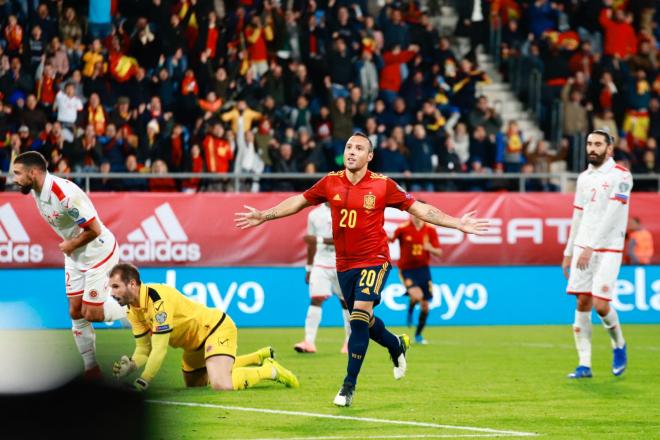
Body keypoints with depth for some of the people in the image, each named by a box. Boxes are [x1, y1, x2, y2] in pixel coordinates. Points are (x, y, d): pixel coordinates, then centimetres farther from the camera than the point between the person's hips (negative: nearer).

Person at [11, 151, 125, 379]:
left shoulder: (65, 194, -32)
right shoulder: (36, 191, -3)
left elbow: (94, 229, -28)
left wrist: (70, 246, -13)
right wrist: (68, 245, -1)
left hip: (98, 252, -8)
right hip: (75, 255, 8)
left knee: (91, 313, -6)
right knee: (76, 313, 6)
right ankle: (91, 369, 15)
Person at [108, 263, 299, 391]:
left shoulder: (158, 298, -33)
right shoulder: (133, 310, -5)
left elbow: (160, 349, -35)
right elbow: (144, 349, -2)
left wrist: (142, 382, -33)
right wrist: (129, 366, -23)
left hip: (217, 328, -10)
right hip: (195, 342, 10)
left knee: (221, 385, -31)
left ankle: (269, 370, -2)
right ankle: (260, 356, 38)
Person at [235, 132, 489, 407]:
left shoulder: (383, 185, -8)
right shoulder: (331, 183, 0)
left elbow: (418, 209, -1)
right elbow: (299, 201, 12)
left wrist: (458, 224, -5)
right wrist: (263, 216, 10)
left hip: (374, 260, -4)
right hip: (344, 263, 4)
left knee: (360, 316, -18)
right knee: (362, 321, 13)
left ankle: (349, 385, -11)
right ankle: (397, 346, 46)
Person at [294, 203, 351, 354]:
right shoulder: (315, 214, 6)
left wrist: (319, 240, -25)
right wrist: (309, 268, 15)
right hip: (321, 263, 2)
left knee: (346, 301, 6)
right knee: (315, 299, -13)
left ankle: (350, 341, 22)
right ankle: (309, 341, -19)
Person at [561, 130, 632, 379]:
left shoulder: (620, 176, -8)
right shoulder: (584, 178, 13)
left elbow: (611, 215, -16)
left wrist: (590, 247, -21)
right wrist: (568, 252, 19)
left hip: (608, 249, -6)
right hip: (582, 248, 6)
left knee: (600, 305, -12)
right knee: (582, 303, 0)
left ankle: (619, 345, 17)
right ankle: (584, 365, 3)